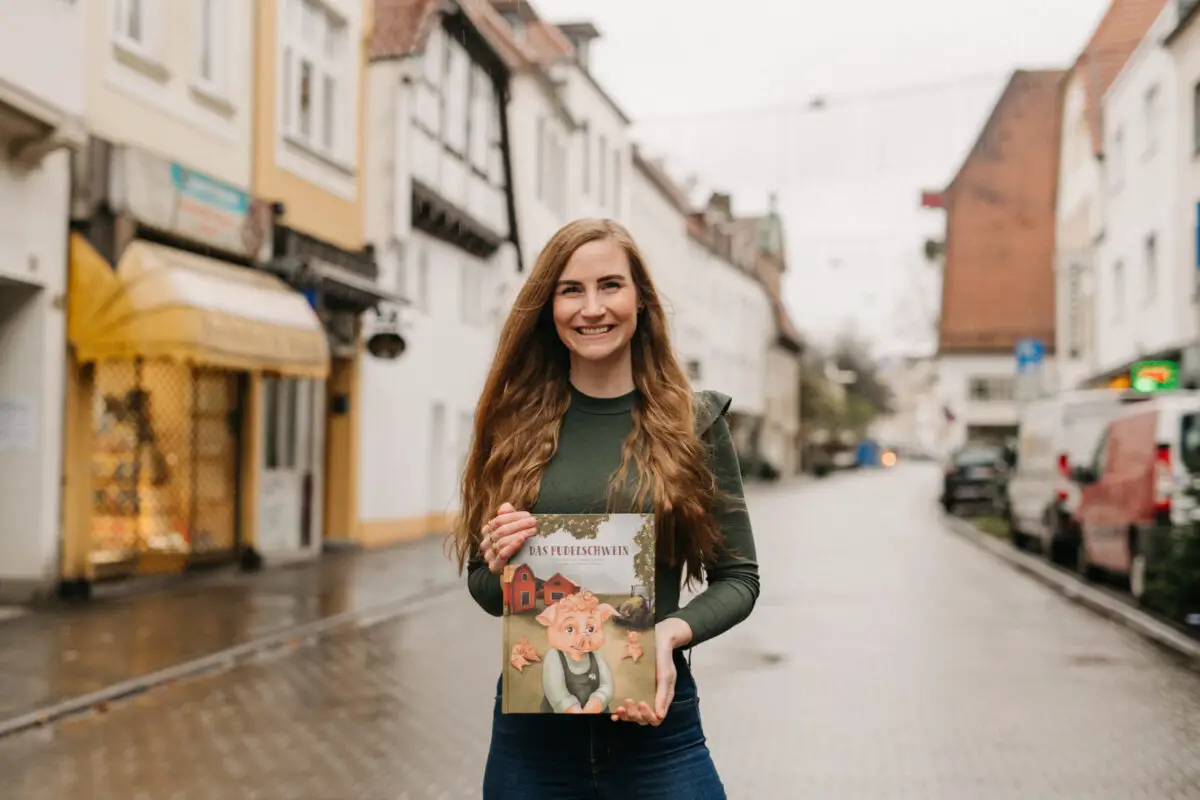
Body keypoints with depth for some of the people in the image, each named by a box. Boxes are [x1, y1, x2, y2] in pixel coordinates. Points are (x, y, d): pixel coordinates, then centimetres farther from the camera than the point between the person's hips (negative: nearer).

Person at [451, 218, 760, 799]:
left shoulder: (693, 422, -3)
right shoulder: (514, 424, 0)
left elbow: (738, 578, 0)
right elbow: (483, 588, 8)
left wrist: (671, 632, -18)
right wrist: (499, 564, -14)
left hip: (654, 715, -2)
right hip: (530, 723, 2)